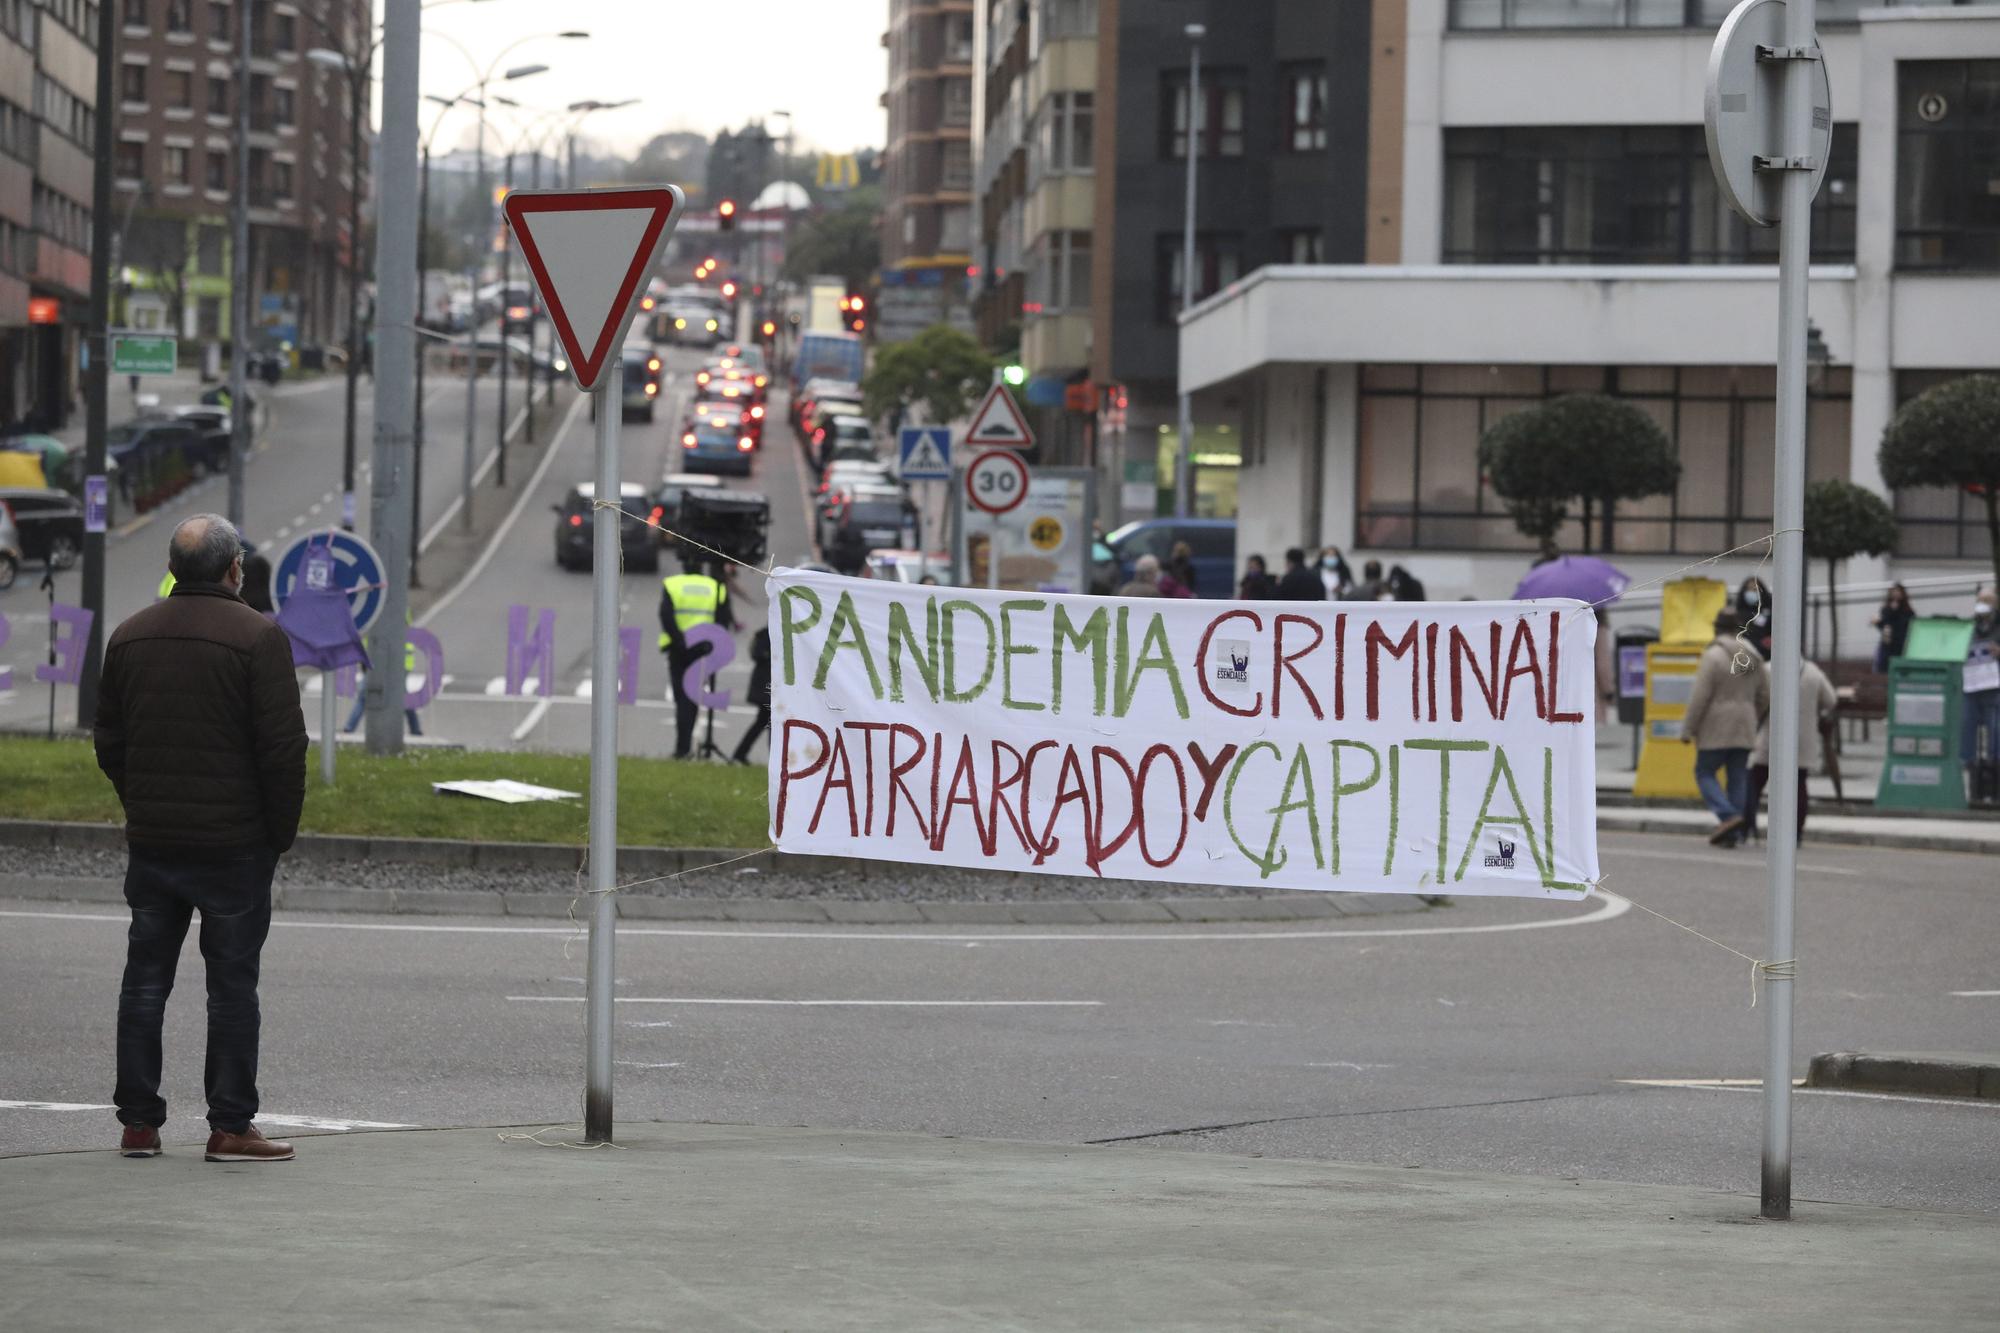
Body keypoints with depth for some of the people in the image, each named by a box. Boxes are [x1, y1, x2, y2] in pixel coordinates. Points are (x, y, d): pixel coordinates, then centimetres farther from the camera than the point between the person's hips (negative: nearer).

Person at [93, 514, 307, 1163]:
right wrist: (281, 831, -2)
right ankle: (231, 1126, 0)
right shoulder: (257, 638, -11)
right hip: (234, 843, -5)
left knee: (145, 978, 10)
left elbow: (108, 742, 12)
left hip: (150, 841, 5)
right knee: (232, 982, 1)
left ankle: (138, 1121, 10)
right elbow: (283, 746, -13)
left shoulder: (130, 636, 7)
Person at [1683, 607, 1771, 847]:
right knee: (1737, 779, 7)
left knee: (1705, 773, 5)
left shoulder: (1712, 656, -13)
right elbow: (1764, 696, 12)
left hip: (1715, 730, -6)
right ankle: (1732, 834, 5)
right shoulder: (1752, 658, 7)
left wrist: (1687, 730, -9)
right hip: (1743, 731, 6)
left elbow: (1699, 697, -16)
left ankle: (1728, 816, -15)